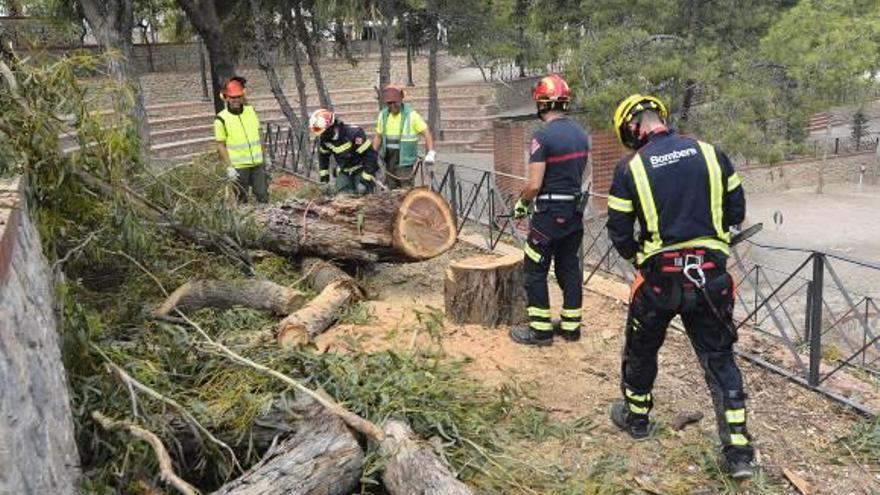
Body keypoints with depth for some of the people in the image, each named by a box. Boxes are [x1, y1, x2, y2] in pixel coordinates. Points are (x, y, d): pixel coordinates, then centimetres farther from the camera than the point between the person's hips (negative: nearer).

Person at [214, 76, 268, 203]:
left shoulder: (251, 111, 6)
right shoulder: (221, 119, -9)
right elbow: (220, 145, -7)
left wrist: (263, 157, 14)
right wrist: (229, 167, -13)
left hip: (257, 164, 4)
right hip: (238, 167, -4)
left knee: (263, 196, 5)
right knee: (242, 199, 5)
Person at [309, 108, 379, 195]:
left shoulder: (353, 133, -30)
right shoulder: (323, 139, -10)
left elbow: (370, 155, -28)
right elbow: (323, 156, 12)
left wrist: (366, 178, -28)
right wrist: (323, 175, 6)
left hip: (361, 170, -5)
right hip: (344, 172, 5)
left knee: (362, 192, -18)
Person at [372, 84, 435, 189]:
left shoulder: (411, 114, -8)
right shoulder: (383, 115, 8)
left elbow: (426, 133, -8)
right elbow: (378, 136, 18)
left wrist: (430, 153, -18)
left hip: (405, 160, -5)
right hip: (389, 161, 5)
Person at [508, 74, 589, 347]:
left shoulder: (543, 136, -17)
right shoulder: (581, 133, 6)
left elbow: (535, 185, -18)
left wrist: (521, 204, 0)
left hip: (549, 212, -7)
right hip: (575, 211, 7)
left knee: (535, 270, 4)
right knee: (570, 267, 14)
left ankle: (540, 330, 8)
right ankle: (571, 325, 21)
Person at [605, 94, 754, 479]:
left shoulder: (630, 167, -7)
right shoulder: (711, 154, 0)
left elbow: (619, 232, -3)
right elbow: (736, 211, 7)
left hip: (659, 277, -2)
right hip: (710, 275, 2)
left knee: (641, 349, 21)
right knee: (719, 358, 11)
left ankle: (636, 417, 41)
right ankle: (739, 453, 11)